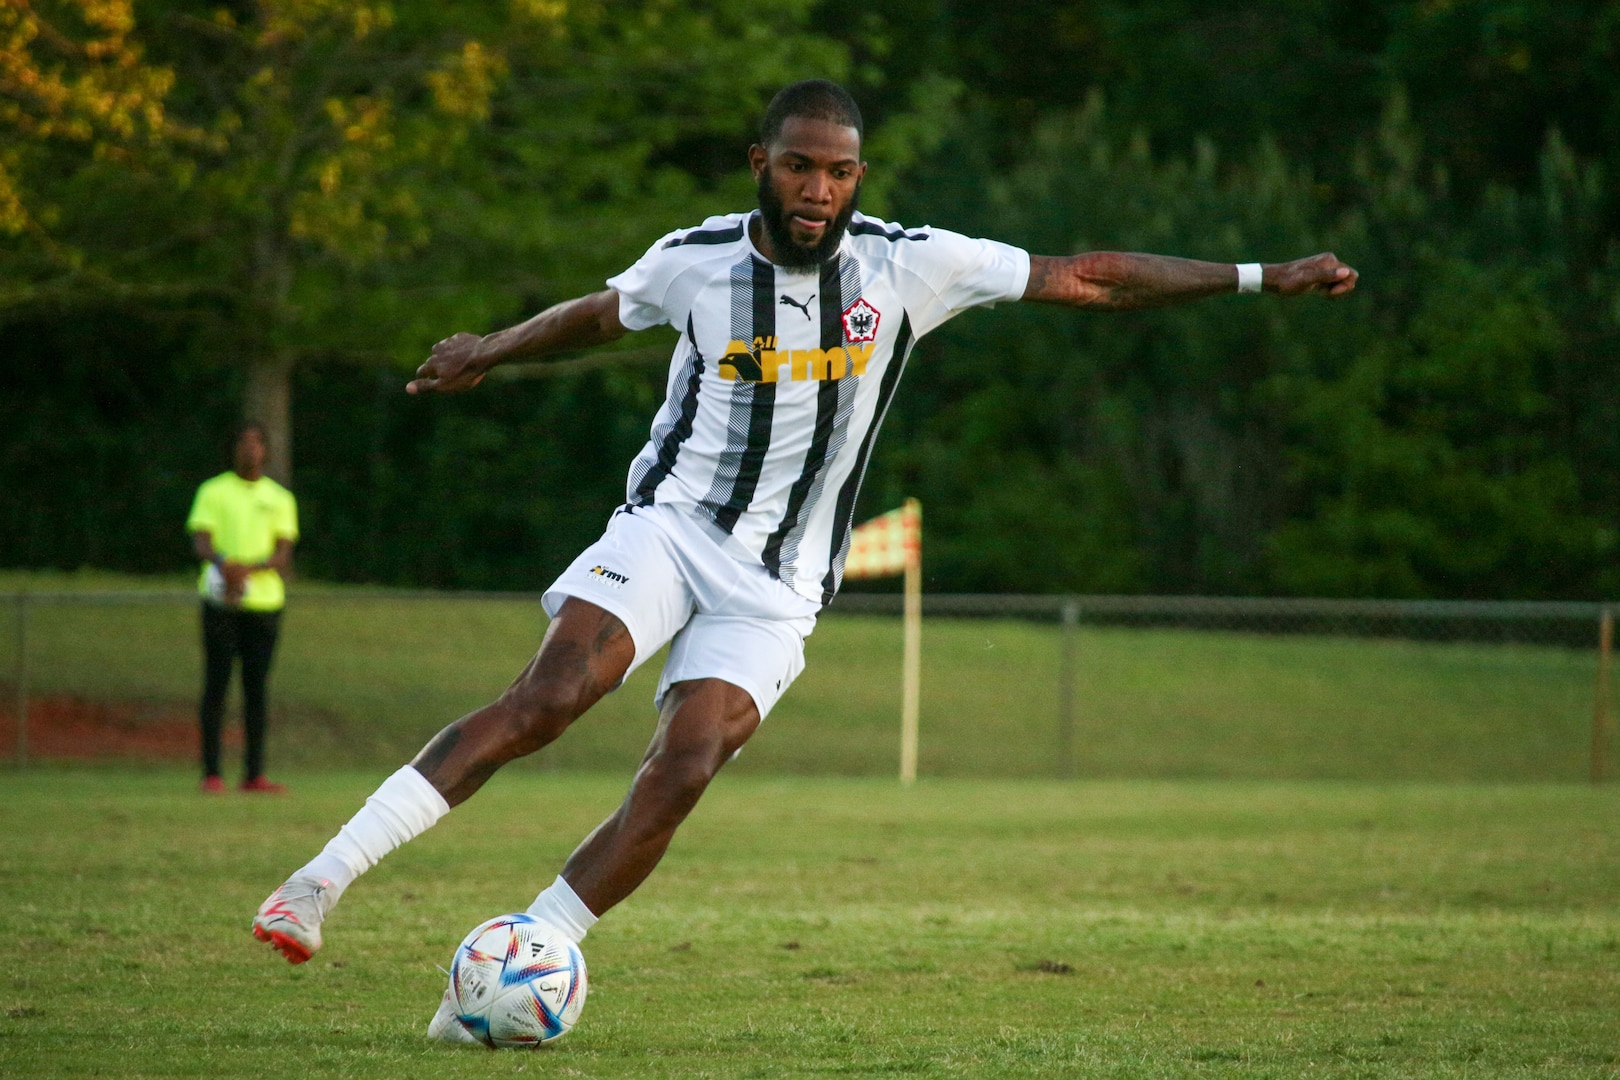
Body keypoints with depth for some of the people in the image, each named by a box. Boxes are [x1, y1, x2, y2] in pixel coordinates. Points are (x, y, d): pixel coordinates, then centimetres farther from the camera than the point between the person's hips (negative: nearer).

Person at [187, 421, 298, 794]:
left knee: (257, 686, 2)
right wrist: (224, 566, -26)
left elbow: (284, 554, 3)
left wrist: (249, 568, -17)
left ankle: (254, 774, 4)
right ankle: (211, 773, -4)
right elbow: (201, 542, -4)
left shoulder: (279, 498, 12)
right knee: (216, 683, -5)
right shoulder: (213, 491, 7)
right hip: (220, 599, -2)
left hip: (264, 599, 2)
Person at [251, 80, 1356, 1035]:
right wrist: (492, 352, 35)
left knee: (683, 771, -18)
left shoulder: (909, 265, -5)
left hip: (777, 583, 1)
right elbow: (601, 314, 20)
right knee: (549, 695, -24)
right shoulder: (697, 260, -3)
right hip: (668, 523, -1)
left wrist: (1262, 277, -1)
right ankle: (322, 878, -26)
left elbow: (1084, 277, -1)